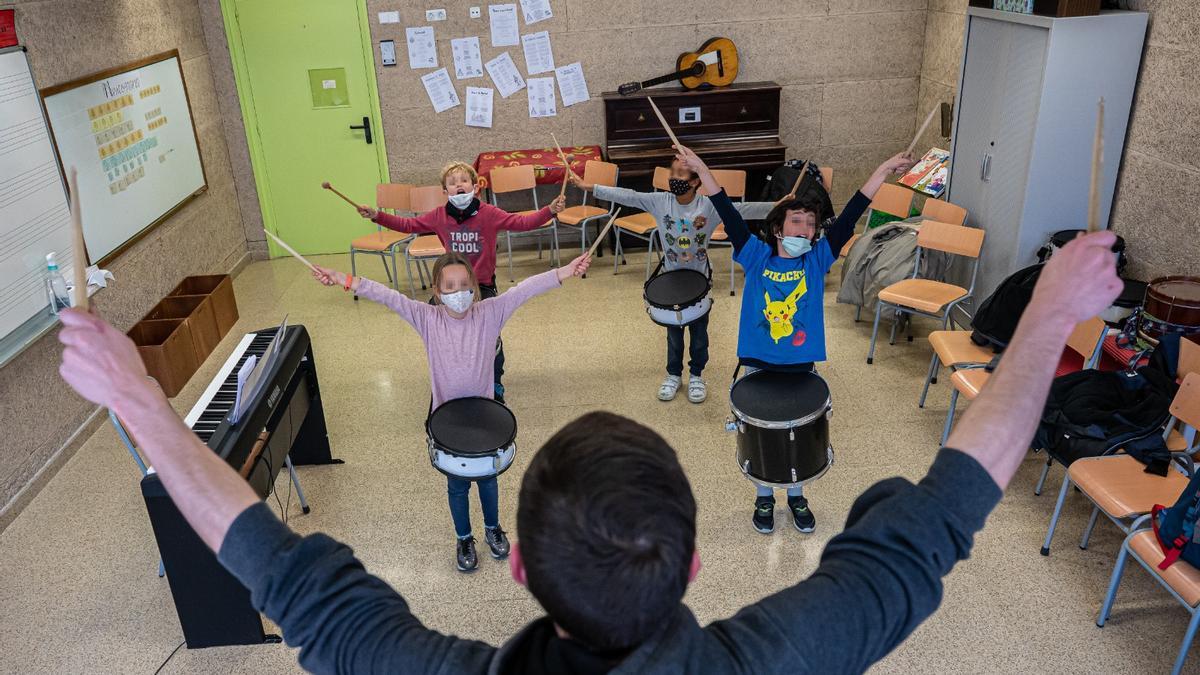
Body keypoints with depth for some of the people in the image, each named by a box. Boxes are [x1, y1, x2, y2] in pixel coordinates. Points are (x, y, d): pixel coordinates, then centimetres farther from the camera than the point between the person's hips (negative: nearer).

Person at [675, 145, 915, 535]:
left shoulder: (818, 259, -5)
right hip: (757, 366, -1)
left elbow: (849, 217, -13)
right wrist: (700, 169, -25)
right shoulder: (756, 257, -9)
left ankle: (796, 497, 41)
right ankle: (764, 498, 37)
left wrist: (883, 171, -20)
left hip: (801, 368, 1)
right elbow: (729, 215, -17)